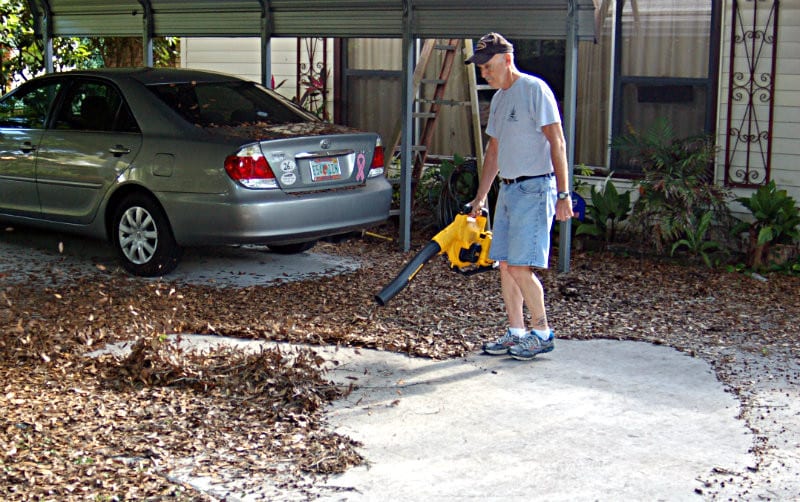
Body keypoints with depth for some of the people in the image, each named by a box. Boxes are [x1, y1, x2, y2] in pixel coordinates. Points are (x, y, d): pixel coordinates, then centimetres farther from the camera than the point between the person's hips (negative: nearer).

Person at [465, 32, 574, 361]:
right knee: (505, 264, 8)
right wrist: (481, 197, 21)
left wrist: (563, 193, -17)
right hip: (508, 188, 9)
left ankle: (542, 333, 4)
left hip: (534, 189, -9)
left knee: (520, 267, -10)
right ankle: (516, 333, 17)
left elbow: (557, 143, -14)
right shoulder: (498, 98, 16)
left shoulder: (534, 90, -10)